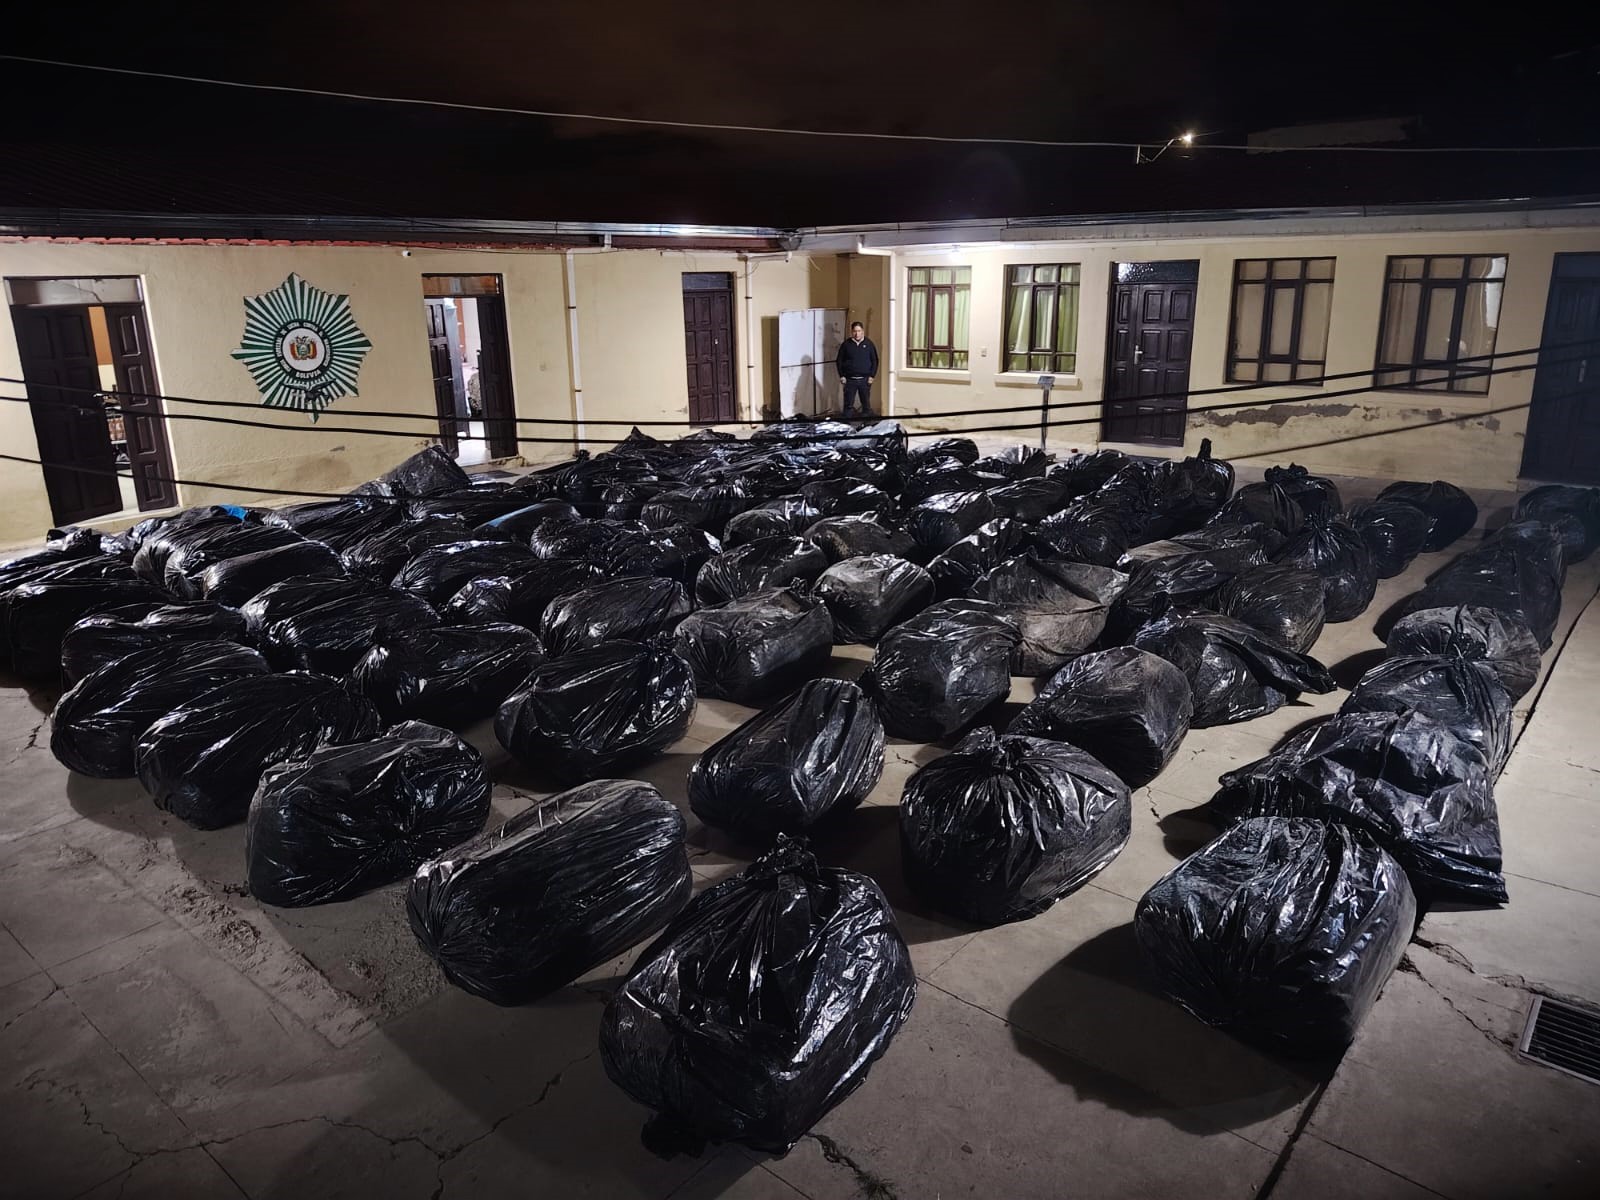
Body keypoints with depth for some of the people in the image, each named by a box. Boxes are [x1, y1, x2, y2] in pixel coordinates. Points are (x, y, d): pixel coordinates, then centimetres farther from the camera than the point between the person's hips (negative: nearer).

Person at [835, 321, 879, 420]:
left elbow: (875, 361, 6)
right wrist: (842, 376, -2)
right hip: (850, 380, 0)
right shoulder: (846, 344, 2)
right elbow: (839, 361, 6)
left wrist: (872, 376, -2)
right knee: (848, 404, 2)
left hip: (865, 379, 0)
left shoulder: (869, 344, 3)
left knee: (866, 404, 6)